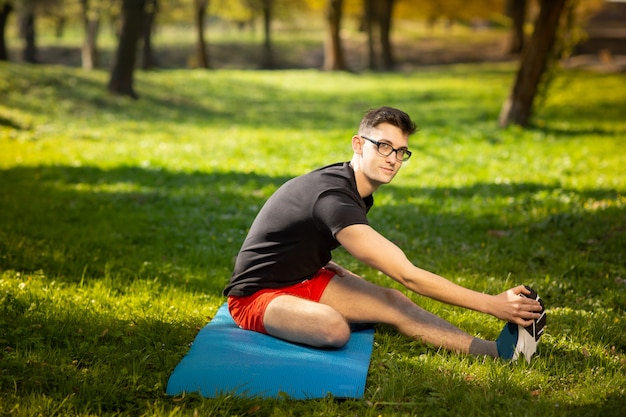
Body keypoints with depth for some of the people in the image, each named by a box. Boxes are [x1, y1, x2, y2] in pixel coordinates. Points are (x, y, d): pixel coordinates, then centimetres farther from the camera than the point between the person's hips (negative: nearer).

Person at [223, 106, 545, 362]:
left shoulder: (353, 187, 2)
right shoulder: (334, 199, -30)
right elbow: (409, 276, -33)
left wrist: (326, 263, 2)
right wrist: (492, 304, -30)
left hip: (304, 277, 9)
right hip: (256, 294, -9)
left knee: (393, 301, -10)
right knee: (335, 328, -39)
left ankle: (498, 350, -17)